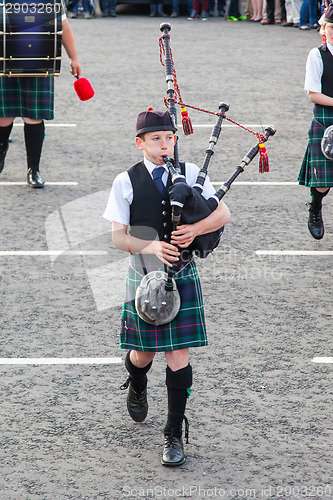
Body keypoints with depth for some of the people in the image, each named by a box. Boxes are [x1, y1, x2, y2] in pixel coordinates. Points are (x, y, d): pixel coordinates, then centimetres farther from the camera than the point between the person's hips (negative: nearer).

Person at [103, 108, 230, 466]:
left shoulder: (190, 174, -1)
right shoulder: (126, 183, -5)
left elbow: (223, 213, -3)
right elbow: (118, 237, -6)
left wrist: (196, 229, -22)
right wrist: (150, 247, -24)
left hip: (182, 276, 0)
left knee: (178, 356, -3)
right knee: (143, 353, 12)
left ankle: (174, 435, 7)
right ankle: (136, 384, 51)